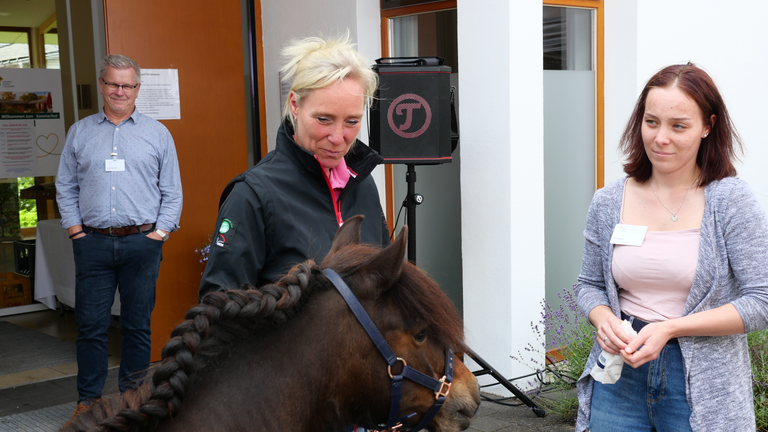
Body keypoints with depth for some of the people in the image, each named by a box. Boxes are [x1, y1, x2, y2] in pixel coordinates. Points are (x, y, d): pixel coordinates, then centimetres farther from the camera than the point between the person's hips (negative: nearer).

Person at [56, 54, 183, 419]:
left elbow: (172, 191, 7)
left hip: (142, 242, 0)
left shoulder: (157, 133, 8)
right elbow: (65, 187, 12)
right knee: (91, 325, 3)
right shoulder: (79, 132, 11)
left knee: (138, 325, 6)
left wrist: (160, 232, -3)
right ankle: (88, 398, 16)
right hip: (93, 243, 1)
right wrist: (75, 230, 2)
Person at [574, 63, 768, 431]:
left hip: (701, 383, -2)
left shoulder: (730, 201, -9)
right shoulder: (608, 203, 1)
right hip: (620, 369, 3)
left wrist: (670, 328, -19)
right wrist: (604, 319, -11)